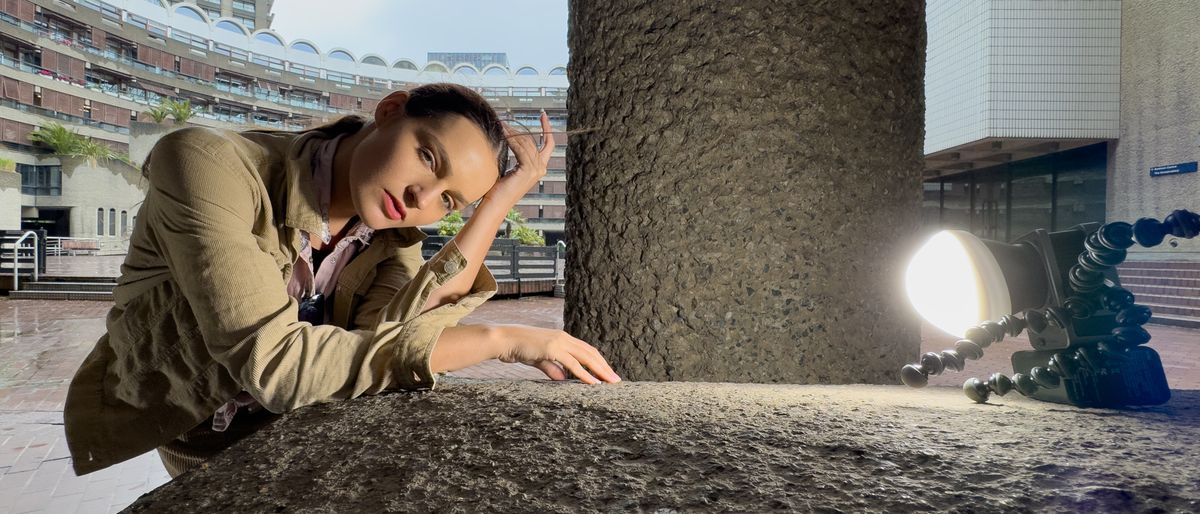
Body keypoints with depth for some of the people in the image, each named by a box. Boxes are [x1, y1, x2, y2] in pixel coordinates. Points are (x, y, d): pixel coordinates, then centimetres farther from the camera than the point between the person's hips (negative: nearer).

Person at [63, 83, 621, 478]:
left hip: (278, 424, 3)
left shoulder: (393, 236, -12)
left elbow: (384, 341, -31)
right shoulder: (210, 165, -28)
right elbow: (274, 362, -38)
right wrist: (499, 340, -37)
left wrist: (497, 204, -27)